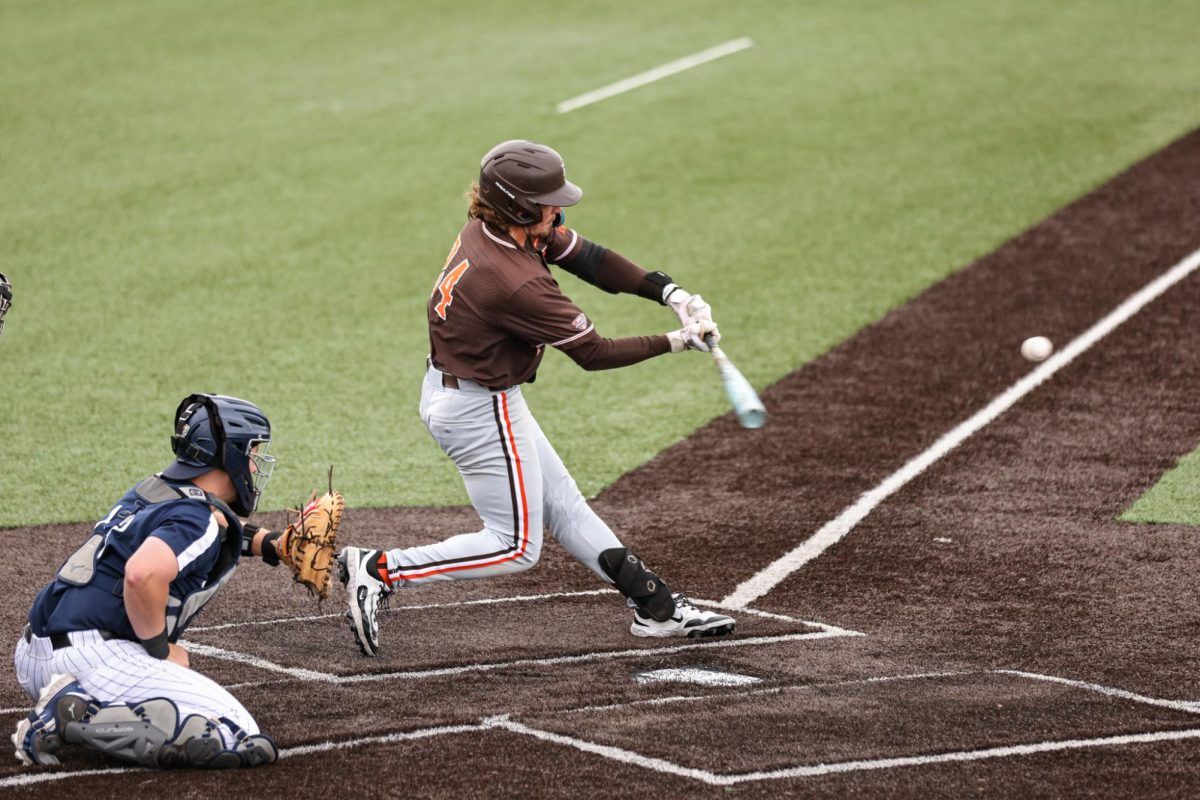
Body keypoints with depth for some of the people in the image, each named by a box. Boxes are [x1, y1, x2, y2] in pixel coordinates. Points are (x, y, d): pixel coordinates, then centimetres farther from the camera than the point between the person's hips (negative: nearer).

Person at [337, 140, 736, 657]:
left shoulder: (489, 228, -6)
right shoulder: (517, 284, -32)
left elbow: (589, 259, 1)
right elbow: (593, 354, -21)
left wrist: (671, 293, -8)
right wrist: (675, 342, -11)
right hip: (480, 409, -10)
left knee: (561, 503, 17)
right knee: (516, 546, 2)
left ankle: (655, 607, 27)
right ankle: (378, 571, 0)